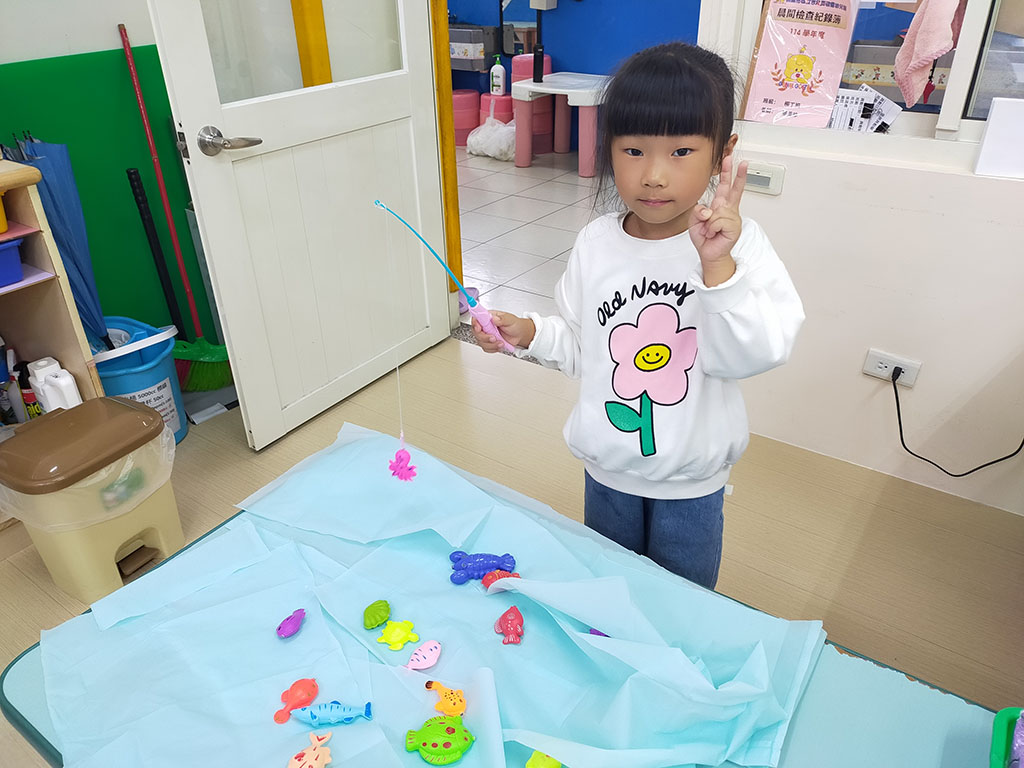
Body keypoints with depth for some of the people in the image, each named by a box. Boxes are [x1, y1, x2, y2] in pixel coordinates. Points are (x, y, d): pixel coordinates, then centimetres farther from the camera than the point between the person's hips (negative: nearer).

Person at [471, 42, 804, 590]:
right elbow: (580, 347, 1)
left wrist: (718, 268, -39)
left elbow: (749, 357, -28)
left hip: (692, 481, -2)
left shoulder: (737, 244, -18)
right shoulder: (596, 243, -10)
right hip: (608, 469, 3)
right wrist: (530, 333, -16)